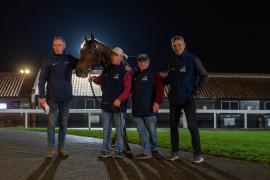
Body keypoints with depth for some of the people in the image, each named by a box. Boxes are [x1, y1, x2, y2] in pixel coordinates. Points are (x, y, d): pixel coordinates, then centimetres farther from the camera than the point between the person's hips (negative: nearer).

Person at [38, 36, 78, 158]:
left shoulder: (70, 59, 4)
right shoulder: (48, 60, -3)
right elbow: (42, 79, -5)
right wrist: (41, 96, -11)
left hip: (66, 98, 3)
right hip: (52, 98, -3)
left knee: (64, 124, 8)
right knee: (52, 124, -1)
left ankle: (61, 149, 17)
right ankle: (50, 149, 7)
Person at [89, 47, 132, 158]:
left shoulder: (125, 72, -9)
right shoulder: (107, 70, 10)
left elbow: (127, 89, -17)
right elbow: (101, 81, 25)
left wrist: (119, 99, -30)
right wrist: (94, 79, 4)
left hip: (118, 105, -6)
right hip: (106, 104, 6)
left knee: (119, 130, 2)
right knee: (106, 129, 11)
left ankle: (119, 151, 10)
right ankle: (106, 151, 18)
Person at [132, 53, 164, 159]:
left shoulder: (154, 74, 2)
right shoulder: (134, 75, 17)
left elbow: (159, 89, -6)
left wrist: (157, 102, -18)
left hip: (149, 109, -5)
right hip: (137, 109, 5)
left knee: (152, 131, 2)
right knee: (141, 131, 3)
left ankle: (153, 150, 17)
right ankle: (147, 152, 7)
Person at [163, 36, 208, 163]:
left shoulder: (192, 59, -4)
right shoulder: (172, 62, 10)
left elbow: (204, 77, -2)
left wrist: (196, 91, -8)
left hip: (188, 99, -5)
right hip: (174, 99, 5)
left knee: (192, 125, -9)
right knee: (173, 125, 7)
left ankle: (197, 154, -5)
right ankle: (174, 152, 16)